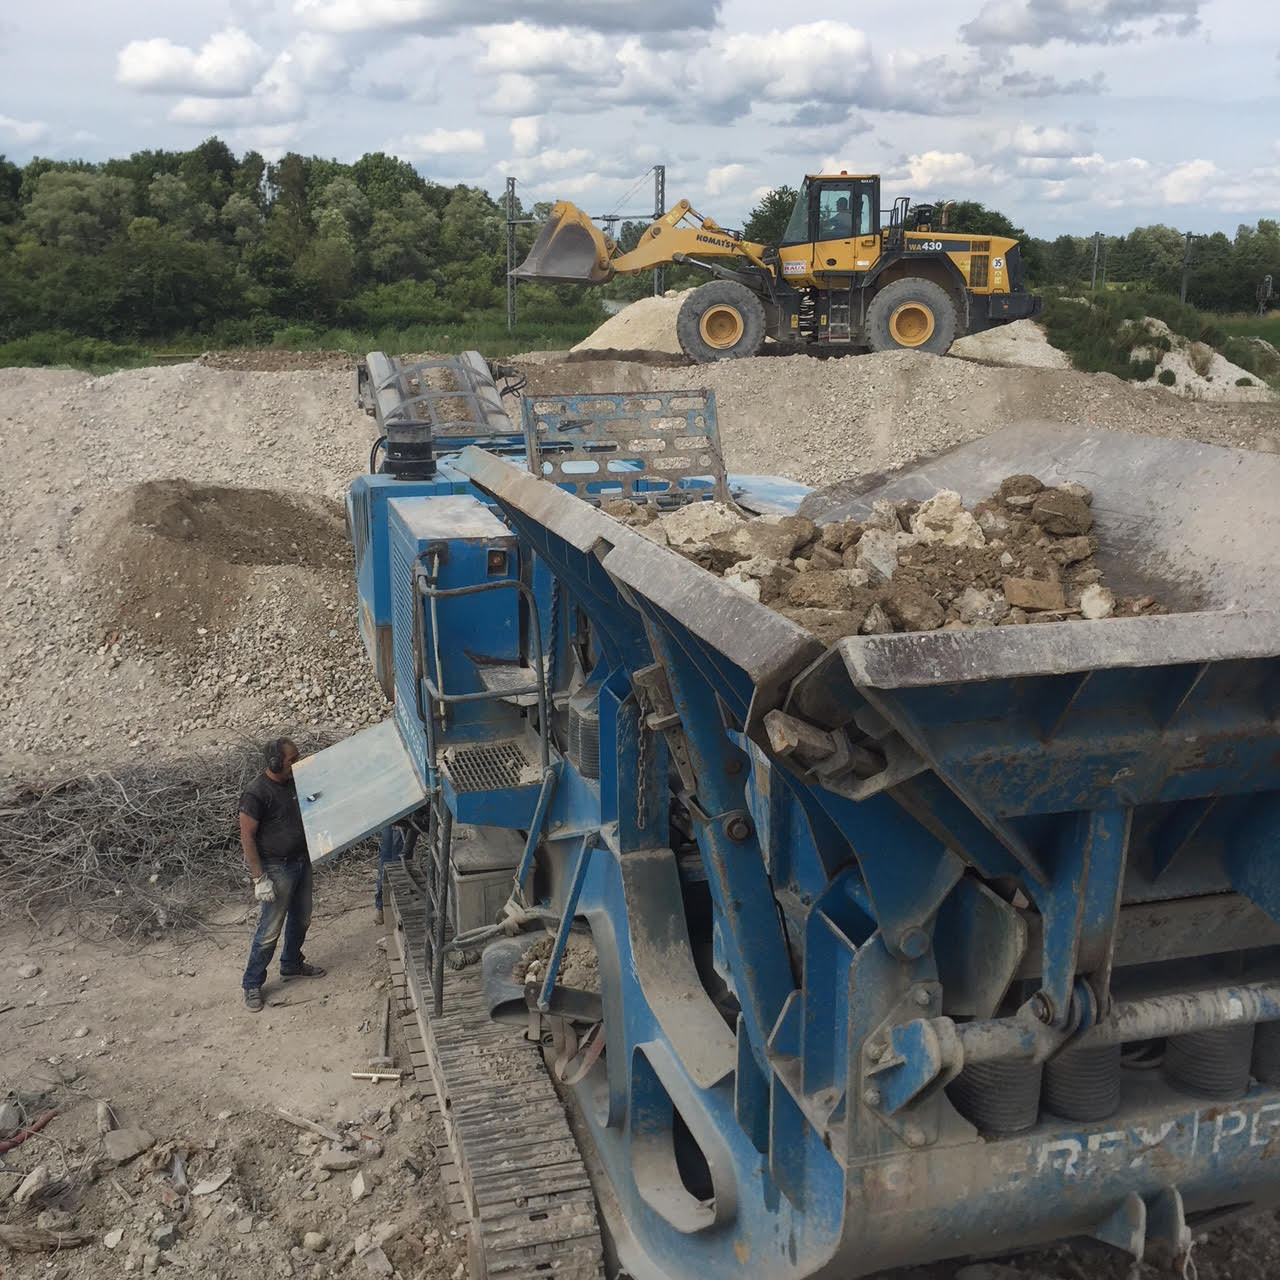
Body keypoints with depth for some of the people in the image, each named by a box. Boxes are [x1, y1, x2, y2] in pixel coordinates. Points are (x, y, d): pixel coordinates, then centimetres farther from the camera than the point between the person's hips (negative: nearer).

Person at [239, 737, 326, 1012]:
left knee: (301, 919, 22)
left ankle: (292, 965, 43)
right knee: (270, 930, 0)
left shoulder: (294, 781, 0)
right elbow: (247, 837, -21)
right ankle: (252, 984, 17)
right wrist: (260, 879, -21)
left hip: (301, 862, 8)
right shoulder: (256, 793, -24)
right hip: (276, 868, -8)